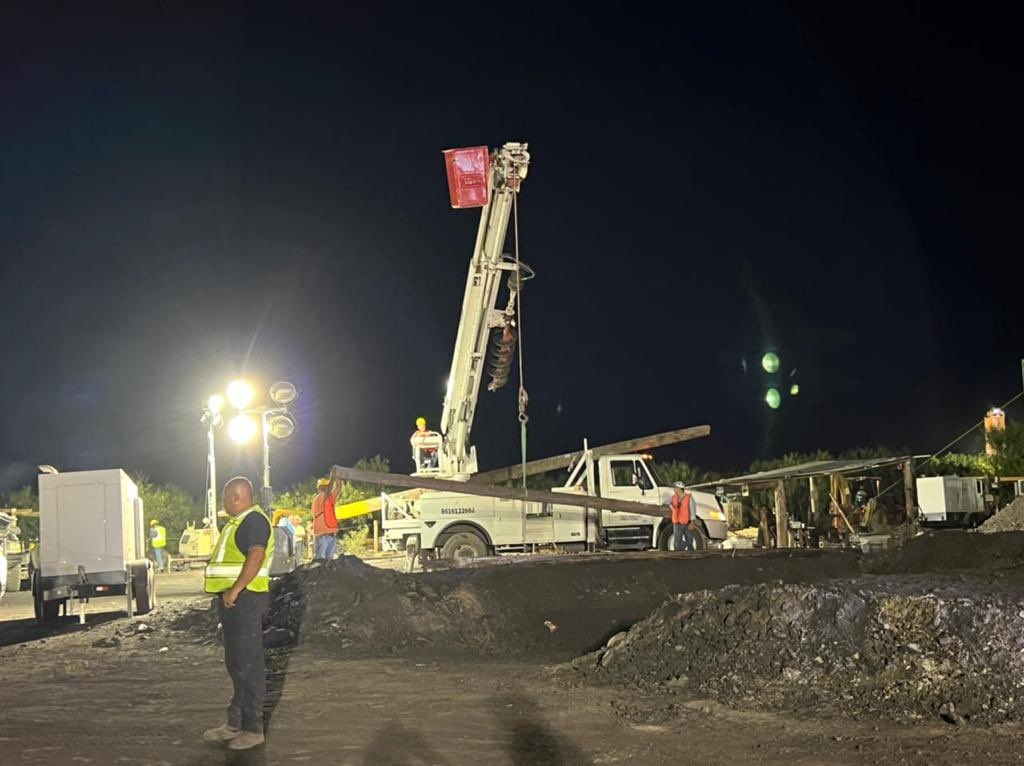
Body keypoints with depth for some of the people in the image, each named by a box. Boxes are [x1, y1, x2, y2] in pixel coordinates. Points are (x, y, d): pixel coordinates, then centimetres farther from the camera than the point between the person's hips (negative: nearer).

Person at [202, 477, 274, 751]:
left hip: (245, 598, -11)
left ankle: (253, 729, -2)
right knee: (236, 663, 15)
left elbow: (256, 557, -24)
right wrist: (227, 593, 18)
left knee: (249, 664, -6)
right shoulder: (237, 522, 19)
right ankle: (235, 722, 23)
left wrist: (235, 590, -25)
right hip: (232, 599, 11)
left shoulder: (254, 520, -13)